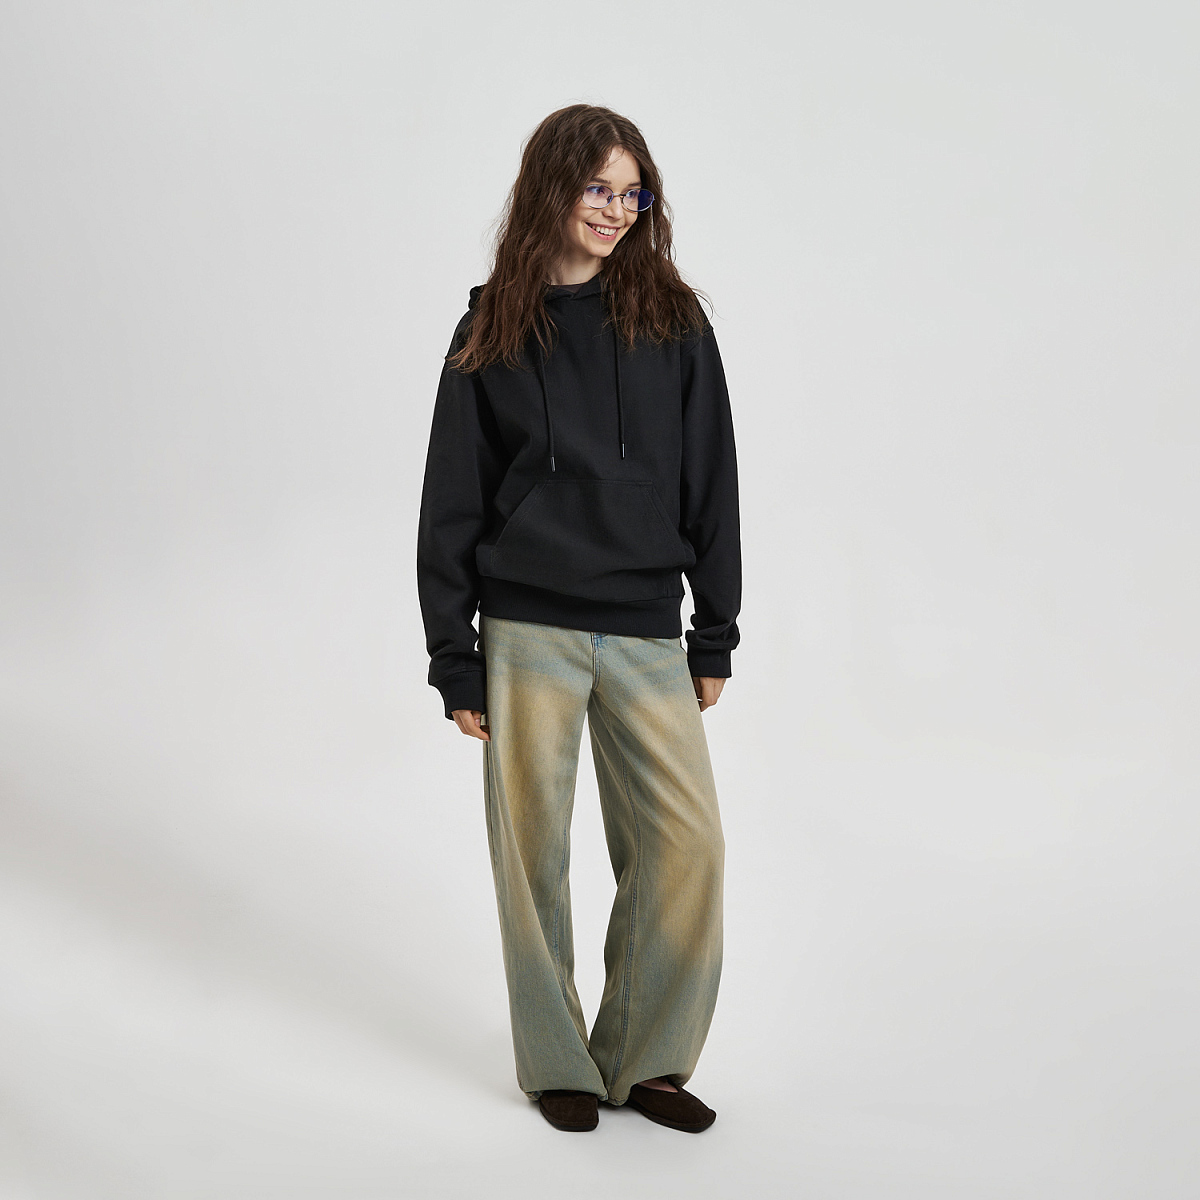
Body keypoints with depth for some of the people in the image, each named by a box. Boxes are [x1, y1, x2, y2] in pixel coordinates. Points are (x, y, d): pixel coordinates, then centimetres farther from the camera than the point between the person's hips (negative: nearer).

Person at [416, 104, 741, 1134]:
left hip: (646, 633, 1)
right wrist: (455, 659, 1)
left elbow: (710, 484, 7)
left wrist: (715, 639, 5)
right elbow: (452, 502, 5)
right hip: (527, 633, -1)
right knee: (535, 852, 4)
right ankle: (558, 1063, 21)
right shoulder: (493, 331, 4)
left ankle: (645, 1057, 14)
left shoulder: (671, 318, 6)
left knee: (686, 841, -5)